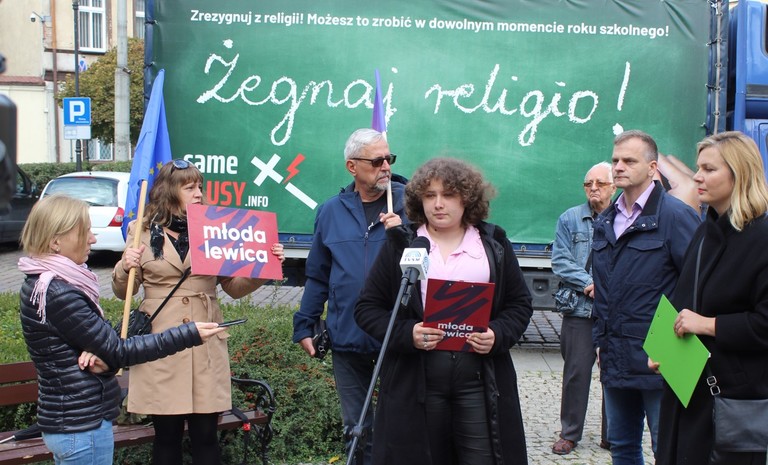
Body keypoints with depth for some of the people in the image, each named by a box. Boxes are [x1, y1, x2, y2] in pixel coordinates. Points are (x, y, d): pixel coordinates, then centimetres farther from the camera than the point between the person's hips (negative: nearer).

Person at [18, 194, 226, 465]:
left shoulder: (40, 284, 6)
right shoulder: (57, 294, -23)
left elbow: (104, 341, 8)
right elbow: (120, 351, -20)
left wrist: (103, 355, -15)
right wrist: (189, 335, -18)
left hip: (64, 420, 9)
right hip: (82, 427, -9)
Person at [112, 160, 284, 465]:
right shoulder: (143, 232, 5)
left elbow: (235, 287, 10)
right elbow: (123, 293, 9)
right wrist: (125, 268, -12)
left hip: (206, 345, 1)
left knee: (205, 435, 6)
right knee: (167, 435, 7)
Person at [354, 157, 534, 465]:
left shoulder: (494, 244, 9)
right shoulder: (400, 244, 6)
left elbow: (520, 304, 12)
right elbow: (367, 308, 4)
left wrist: (498, 335, -9)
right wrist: (406, 333, -14)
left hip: (480, 382, 1)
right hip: (415, 383, 0)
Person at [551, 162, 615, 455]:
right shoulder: (570, 219, 4)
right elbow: (560, 261, -2)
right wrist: (590, 283, -13)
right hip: (579, 310, 0)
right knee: (576, 372, 3)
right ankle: (569, 433, 17)